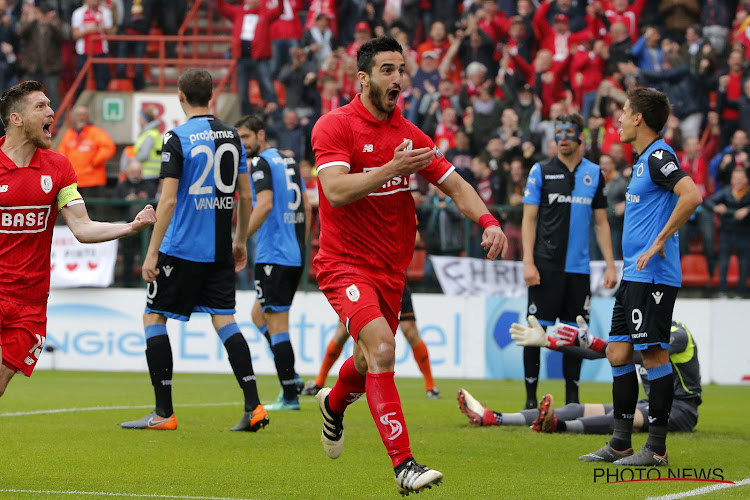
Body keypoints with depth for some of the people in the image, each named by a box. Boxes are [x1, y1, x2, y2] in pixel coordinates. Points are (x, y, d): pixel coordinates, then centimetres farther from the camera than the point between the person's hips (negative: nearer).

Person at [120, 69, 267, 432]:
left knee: (153, 317, 6)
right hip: (220, 250, 5)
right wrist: (240, 241, 23)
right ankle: (253, 407, -4)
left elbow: (168, 200, -16)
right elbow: (245, 196, 12)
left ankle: (164, 412, 3)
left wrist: (152, 253, -13)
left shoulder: (176, 139, -10)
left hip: (181, 249, -5)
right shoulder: (231, 136, 7)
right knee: (224, 321, 7)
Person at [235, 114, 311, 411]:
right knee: (259, 314, 21)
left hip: (274, 256, -9)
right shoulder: (289, 162, 17)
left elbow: (265, 205, -23)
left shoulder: (261, 163, -9)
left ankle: (290, 397, -6)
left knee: (276, 325, -5)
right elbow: (307, 208, 18)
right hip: (295, 255, 9)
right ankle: (290, 377, 12)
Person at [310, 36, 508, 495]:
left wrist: (488, 221, -9)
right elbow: (336, 191, -22)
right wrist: (391, 169, -30)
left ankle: (334, 404, 54)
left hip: (391, 268, 6)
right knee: (381, 349, -25)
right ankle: (404, 465, -26)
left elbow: (456, 185, 8)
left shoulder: (409, 135, 7)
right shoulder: (334, 126, -10)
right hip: (345, 263, -6)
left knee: (371, 362, 18)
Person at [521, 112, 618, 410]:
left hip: (579, 267, 3)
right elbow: (529, 219, 0)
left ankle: (572, 399, 12)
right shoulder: (541, 171, 2)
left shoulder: (594, 173, 10)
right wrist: (528, 262, -10)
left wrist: (610, 265, 7)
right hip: (546, 265, -3)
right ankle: (531, 398, 2)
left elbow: (601, 222, 14)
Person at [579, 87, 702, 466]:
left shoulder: (659, 156, -13)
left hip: (653, 276, -10)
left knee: (654, 355, -6)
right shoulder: (642, 159, 18)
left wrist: (660, 241, -23)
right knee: (618, 353, 10)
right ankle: (620, 444, 15)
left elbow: (691, 196, -27)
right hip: (633, 276, 10)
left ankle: (656, 449, -2)